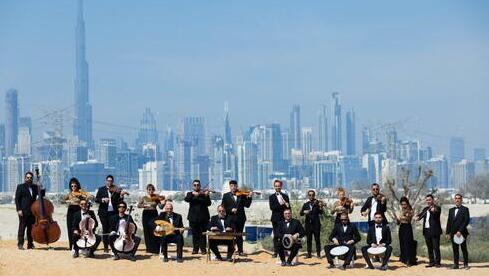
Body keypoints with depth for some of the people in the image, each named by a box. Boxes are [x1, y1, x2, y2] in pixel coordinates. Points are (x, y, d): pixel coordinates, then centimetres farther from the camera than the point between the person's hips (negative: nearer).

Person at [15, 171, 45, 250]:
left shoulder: (35, 187, 15)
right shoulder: (20, 187, 2)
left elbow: (42, 195, 13)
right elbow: (17, 199, -2)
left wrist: (42, 189, -7)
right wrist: (19, 209, -12)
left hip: (33, 211, 5)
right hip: (23, 211, -4)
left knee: (31, 228, 6)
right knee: (22, 228, -4)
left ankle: (30, 244, 11)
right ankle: (20, 244, -3)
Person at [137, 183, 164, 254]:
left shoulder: (156, 198, 5)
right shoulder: (144, 198, 8)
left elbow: (161, 206, -3)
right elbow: (138, 205, -3)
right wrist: (145, 205, -18)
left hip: (154, 214, -2)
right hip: (146, 214, 2)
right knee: (147, 232, 4)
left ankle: (155, 249, -7)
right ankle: (149, 248, 14)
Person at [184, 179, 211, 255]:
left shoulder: (204, 193, 7)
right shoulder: (190, 194, 12)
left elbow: (208, 203, -6)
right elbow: (186, 199, -10)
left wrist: (206, 196, -22)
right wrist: (193, 194, -22)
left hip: (203, 217, -1)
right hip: (193, 217, 1)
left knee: (202, 234, -3)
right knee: (195, 234, 4)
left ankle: (203, 249, 1)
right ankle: (195, 249, 12)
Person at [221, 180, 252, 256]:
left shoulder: (242, 195, 8)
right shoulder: (226, 196, 7)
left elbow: (247, 205, 1)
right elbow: (223, 207, 0)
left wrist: (249, 197, -12)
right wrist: (231, 210, -14)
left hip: (240, 218, 1)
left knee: (239, 235, 3)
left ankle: (240, 250, 8)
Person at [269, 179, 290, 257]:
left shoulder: (285, 196, 10)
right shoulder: (271, 197, 6)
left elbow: (288, 207, 7)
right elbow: (271, 207, -8)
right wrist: (280, 205, -20)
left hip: (284, 218, 1)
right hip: (275, 219, -1)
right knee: (276, 236, -1)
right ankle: (275, 252, 2)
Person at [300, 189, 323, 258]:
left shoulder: (317, 203, 1)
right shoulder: (306, 204, 11)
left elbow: (321, 213, -12)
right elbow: (301, 213, 5)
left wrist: (320, 208, -33)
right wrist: (304, 212, -17)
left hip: (316, 224, -3)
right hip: (308, 224, 3)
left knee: (317, 239, -2)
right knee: (309, 240, 5)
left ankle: (318, 253, 0)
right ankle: (309, 253, 9)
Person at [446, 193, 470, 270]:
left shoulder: (465, 209, -1)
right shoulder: (451, 210, 16)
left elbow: (466, 221, -10)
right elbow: (449, 222, 15)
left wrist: (460, 231, -16)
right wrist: (448, 233, 7)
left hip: (462, 233, -5)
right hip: (453, 233, 5)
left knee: (464, 249, 0)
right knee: (455, 249, 5)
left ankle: (466, 264, 6)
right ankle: (455, 264, 7)